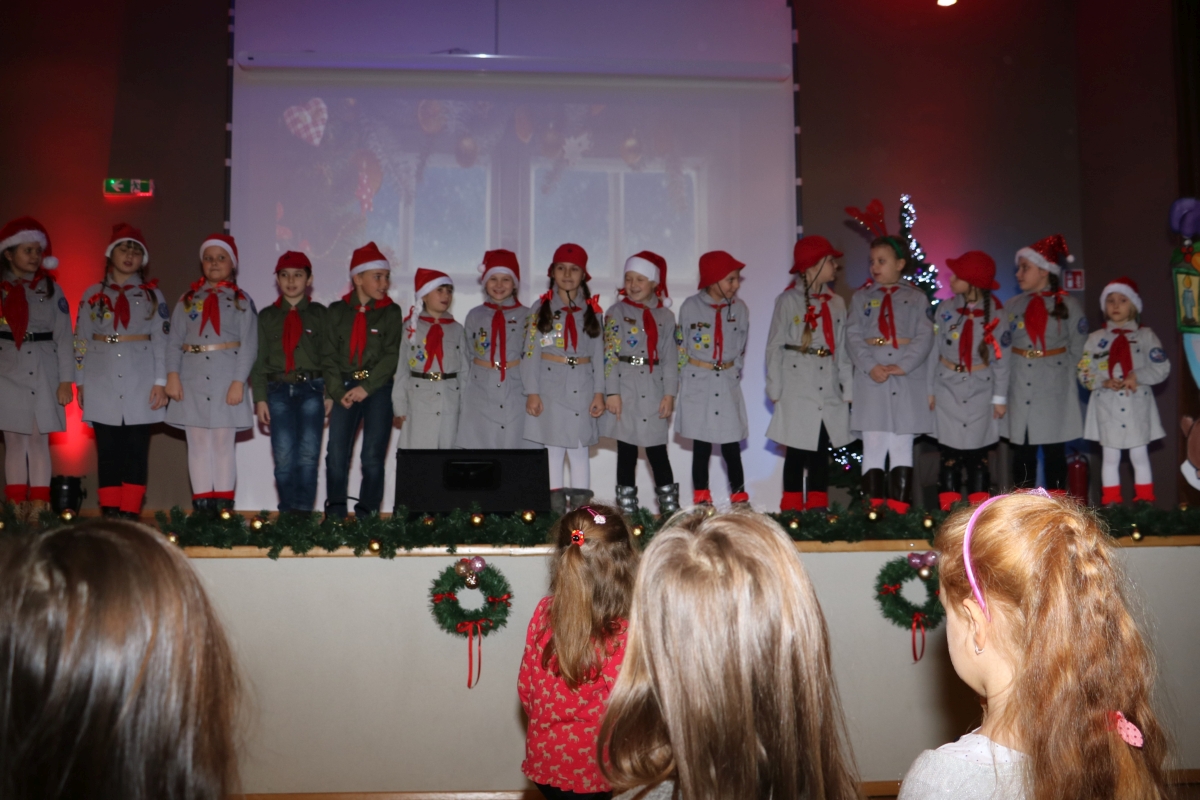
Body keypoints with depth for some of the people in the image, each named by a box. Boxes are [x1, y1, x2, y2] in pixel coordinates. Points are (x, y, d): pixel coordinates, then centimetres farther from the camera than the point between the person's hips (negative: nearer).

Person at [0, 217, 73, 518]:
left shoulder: (50, 289, 5)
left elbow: (63, 336, 2)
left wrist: (65, 379, -3)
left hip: (43, 372, -1)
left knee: (39, 439, -1)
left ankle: (39, 506, 2)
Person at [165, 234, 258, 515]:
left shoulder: (242, 301, 5)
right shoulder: (188, 300, 13)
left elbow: (249, 346, -2)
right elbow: (174, 341, 7)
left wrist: (238, 382, -12)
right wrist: (172, 374, -7)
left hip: (226, 380, -2)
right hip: (192, 380, 3)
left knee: (223, 443, 0)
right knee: (197, 443, 3)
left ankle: (223, 505, 3)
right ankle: (201, 504, 6)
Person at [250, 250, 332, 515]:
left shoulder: (319, 314, 10)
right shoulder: (267, 316, 14)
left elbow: (329, 355, 6)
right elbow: (259, 359, 11)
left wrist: (330, 394, -3)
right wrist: (260, 398, 2)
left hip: (312, 389, -1)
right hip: (278, 389, 1)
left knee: (308, 454, -7)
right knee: (284, 456, -4)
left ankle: (303, 511, -2)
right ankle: (287, 511, 5)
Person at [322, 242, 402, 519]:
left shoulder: (391, 312, 4)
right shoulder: (337, 311, 9)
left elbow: (391, 355, -4)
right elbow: (329, 354, 6)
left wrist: (366, 387, -12)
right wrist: (338, 392, -6)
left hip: (378, 389, -1)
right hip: (345, 389, 1)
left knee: (373, 456, -1)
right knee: (336, 453, -6)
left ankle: (367, 513, 8)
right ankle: (335, 512, 3)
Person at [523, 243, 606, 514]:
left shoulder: (592, 309, 8)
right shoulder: (542, 308, 4)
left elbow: (598, 354, 8)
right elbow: (530, 352, 1)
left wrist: (599, 392, 2)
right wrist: (532, 392, -5)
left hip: (582, 387, 1)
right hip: (550, 384, -1)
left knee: (579, 451, 2)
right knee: (553, 450, 1)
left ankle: (580, 508, 7)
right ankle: (555, 507, 7)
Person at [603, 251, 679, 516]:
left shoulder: (665, 316, 7)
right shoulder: (617, 312, 3)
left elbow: (670, 358, 6)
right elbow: (610, 354, -3)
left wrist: (669, 393, -1)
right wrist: (611, 392, -9)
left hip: (654, 388, 1)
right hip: (625, 387, -1)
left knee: (657, 450, 1)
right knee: (627, 450, 4)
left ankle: (669, 505, 9)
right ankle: (627, 507, 12)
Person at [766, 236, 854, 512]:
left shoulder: (836, 303, 11)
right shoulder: (788, 301, -3)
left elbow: (842, 349, 13)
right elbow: (775, 347, -2)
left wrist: (848, 390, 8)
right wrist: (775, 390, -5)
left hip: (828, 389, 5)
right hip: (798, 388, -4)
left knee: (822, 452, 7)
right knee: (796, 452, 0)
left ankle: (818, 510, 14)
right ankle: (792, 510, 8)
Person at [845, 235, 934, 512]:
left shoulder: (916, 297, 9)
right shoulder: (862, 297, 11)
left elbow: (925, 336, -1)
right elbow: (853, 336, 1)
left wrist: (904, 365, -15)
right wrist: (870, 366, -14)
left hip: (908, 379, 0)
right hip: (871, 378, 1)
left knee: (902, 447, 2)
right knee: (873, 447, -1)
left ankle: (900, 512, 4)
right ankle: (874, 513, 1)